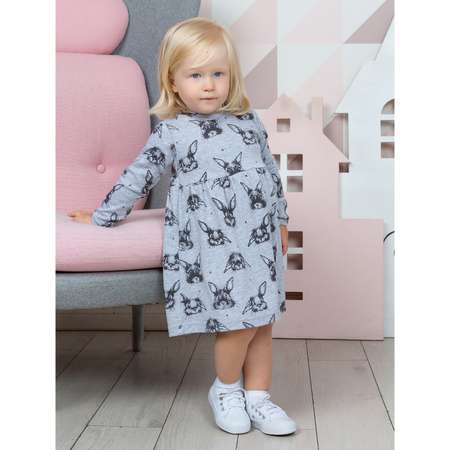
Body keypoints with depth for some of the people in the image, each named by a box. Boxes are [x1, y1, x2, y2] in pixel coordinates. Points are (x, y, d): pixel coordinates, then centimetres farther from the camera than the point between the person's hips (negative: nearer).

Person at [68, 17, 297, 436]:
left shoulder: (249, 121, 12)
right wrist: (102, 216, 10)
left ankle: (257, 397, 24)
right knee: (238, 323, -8)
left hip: (259, 241, 5)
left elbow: (271, 171, 20)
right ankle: (226, 389, 19)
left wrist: (280, 219, 22)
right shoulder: (170, 132, 1)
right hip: (212, 247, -5)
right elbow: (137, 177, 6)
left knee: (261, 321, 8)